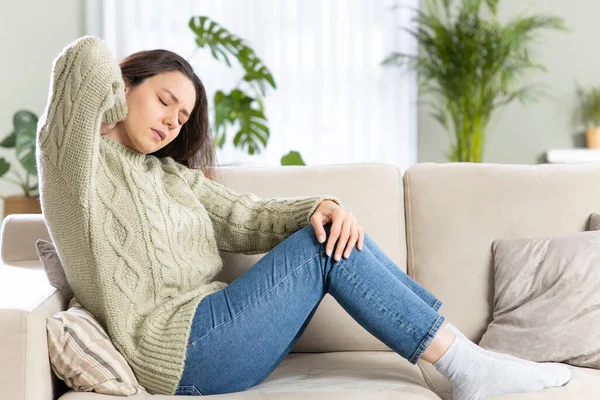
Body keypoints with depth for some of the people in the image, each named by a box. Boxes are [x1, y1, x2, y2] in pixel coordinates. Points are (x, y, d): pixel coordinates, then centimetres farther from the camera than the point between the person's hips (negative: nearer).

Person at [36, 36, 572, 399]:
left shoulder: (171, 174, 22)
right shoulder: (78, 160, -2)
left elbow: (246, 217, 8)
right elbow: (87, 58, -21)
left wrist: (321, 207, -10)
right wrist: (118, 110, 0)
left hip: (209, 333, 8)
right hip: (176, 352, -8)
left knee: (330, 232, -5)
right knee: (319, 249, -14)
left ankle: (462, 355, -6)